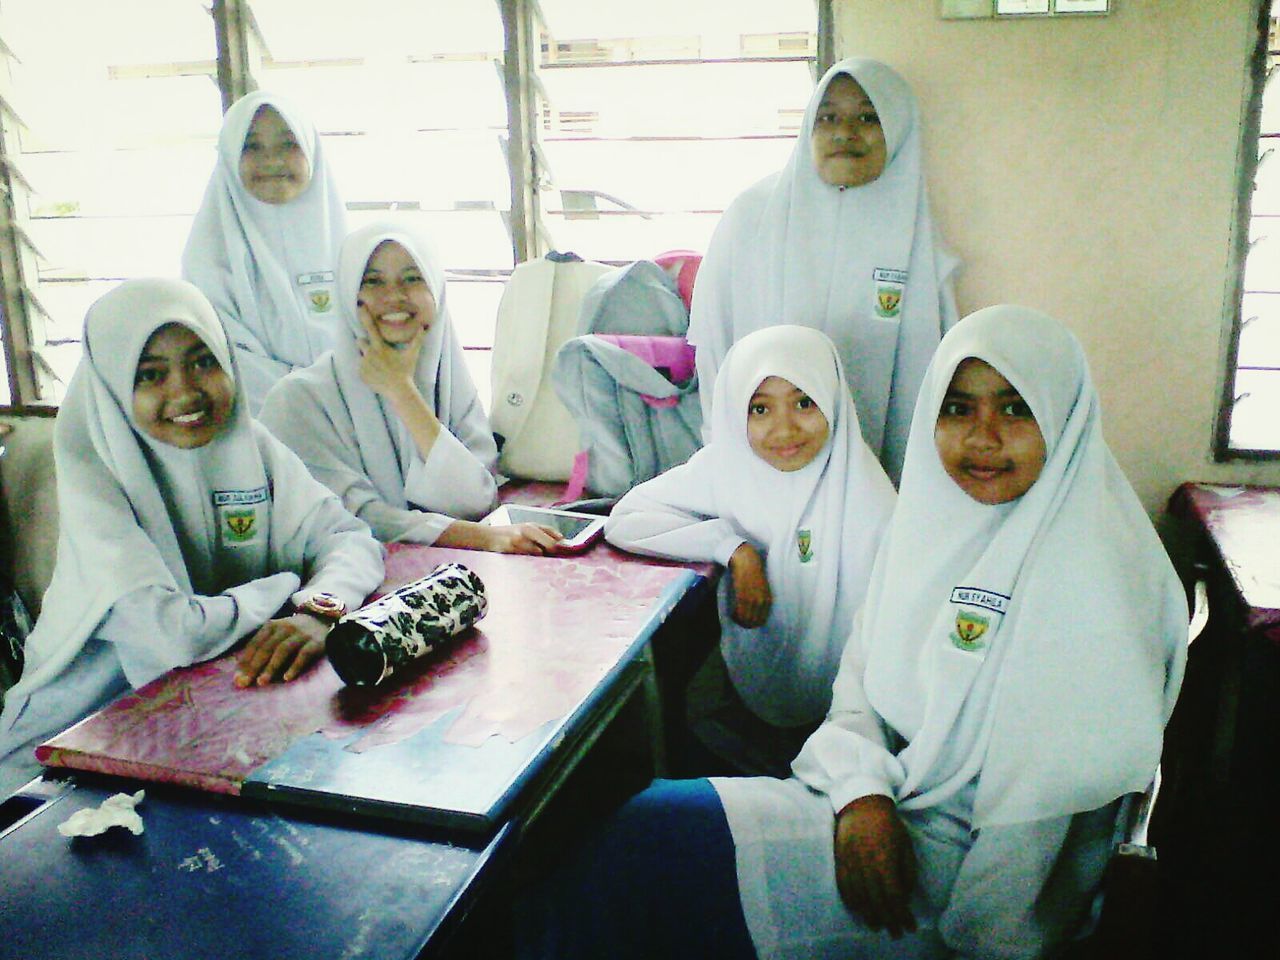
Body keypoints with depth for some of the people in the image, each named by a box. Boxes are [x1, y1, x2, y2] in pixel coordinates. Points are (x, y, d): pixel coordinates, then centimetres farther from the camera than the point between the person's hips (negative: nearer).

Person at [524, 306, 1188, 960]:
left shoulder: (1096, 567, -14)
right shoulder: (925, 523, 7)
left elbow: (1053, 785, -16)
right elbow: (859, 684, 8)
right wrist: (862, 792, -12)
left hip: (955, 858, -6)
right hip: (880, 799, 6)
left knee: (632, 841, -17)